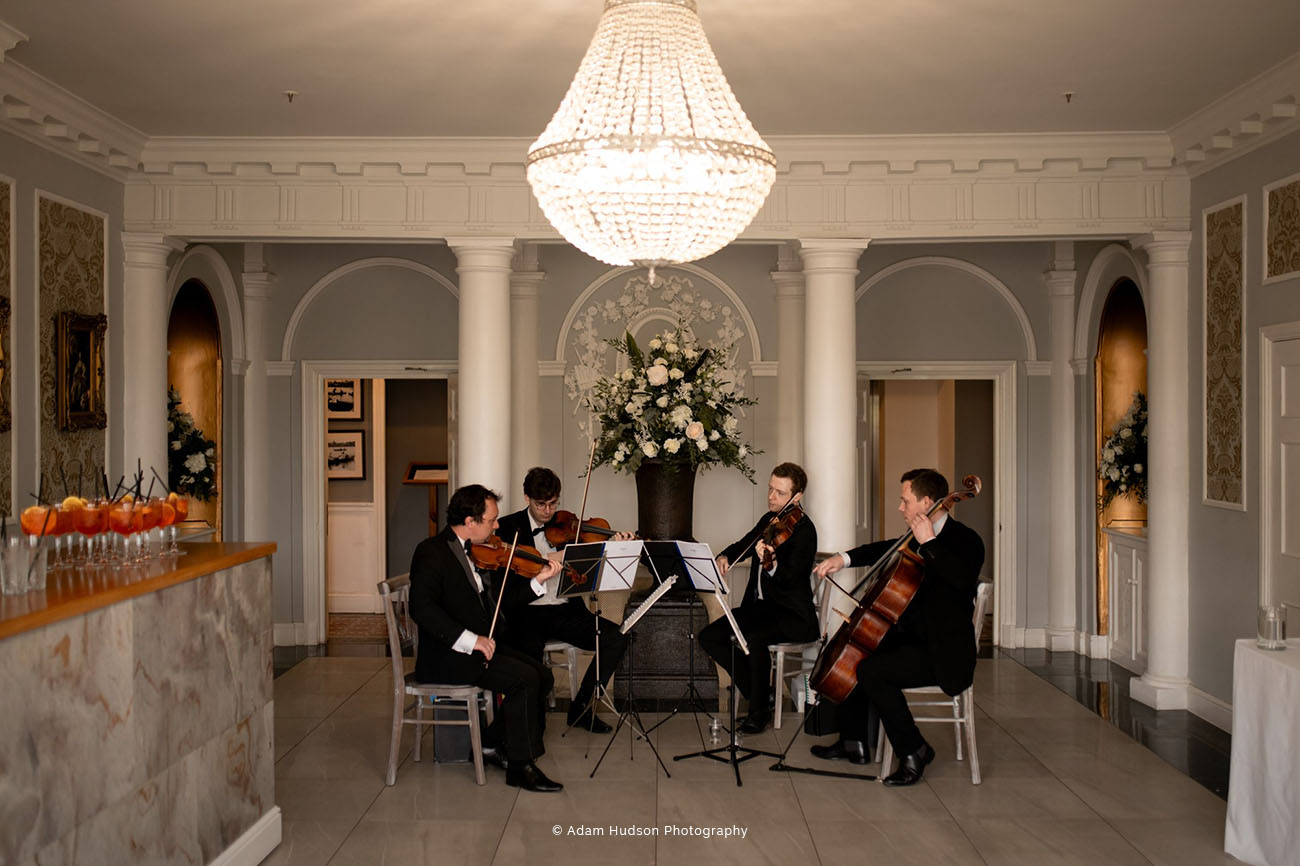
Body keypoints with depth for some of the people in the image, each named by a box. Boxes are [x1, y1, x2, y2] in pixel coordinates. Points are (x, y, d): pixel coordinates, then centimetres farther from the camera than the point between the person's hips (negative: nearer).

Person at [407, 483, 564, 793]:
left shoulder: (479, 553, 13)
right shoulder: (432, 552, -13)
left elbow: (503, 600, 17)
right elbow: (422, 608, -25)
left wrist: (539, 579, 4)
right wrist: (470, 639, -29)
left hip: (483, 647, 9)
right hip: (447, 655, -9)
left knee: (543, 676, -6)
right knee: (524, 679, -21)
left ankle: (492, 744, 8)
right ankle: (520, 767, -8)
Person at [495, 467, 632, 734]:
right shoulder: (510, 527, 3)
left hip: (565, 611, 4)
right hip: (527, 611, -3)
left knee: (617, 638, -16)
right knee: (529, 648, -34)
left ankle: (581, 707, 0)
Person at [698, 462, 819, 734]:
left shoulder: (803, 530, -13)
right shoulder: (768, 520, 11)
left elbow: (791, 577, -24)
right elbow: (742, 546, 23)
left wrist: (771, 563, -45)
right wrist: (724, 557, 0)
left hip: (791, 614, -9)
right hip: (759, 606, 9)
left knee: (754, 639, -35)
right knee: (709, 636, -6)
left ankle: (759, 712, -12)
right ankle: (762, 695, 5)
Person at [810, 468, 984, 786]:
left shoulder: (965, 540, -16)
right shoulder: (917, 536, 9)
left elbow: (962, 578, -37)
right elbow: (886, 549, 26)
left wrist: (929, 542, -30)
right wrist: (844, 558, 12)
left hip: (945, 653, -10)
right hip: (912, 638, 10)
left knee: (872, 670, -25)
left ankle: (914, 751, -9)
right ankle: (853, 742, 26)